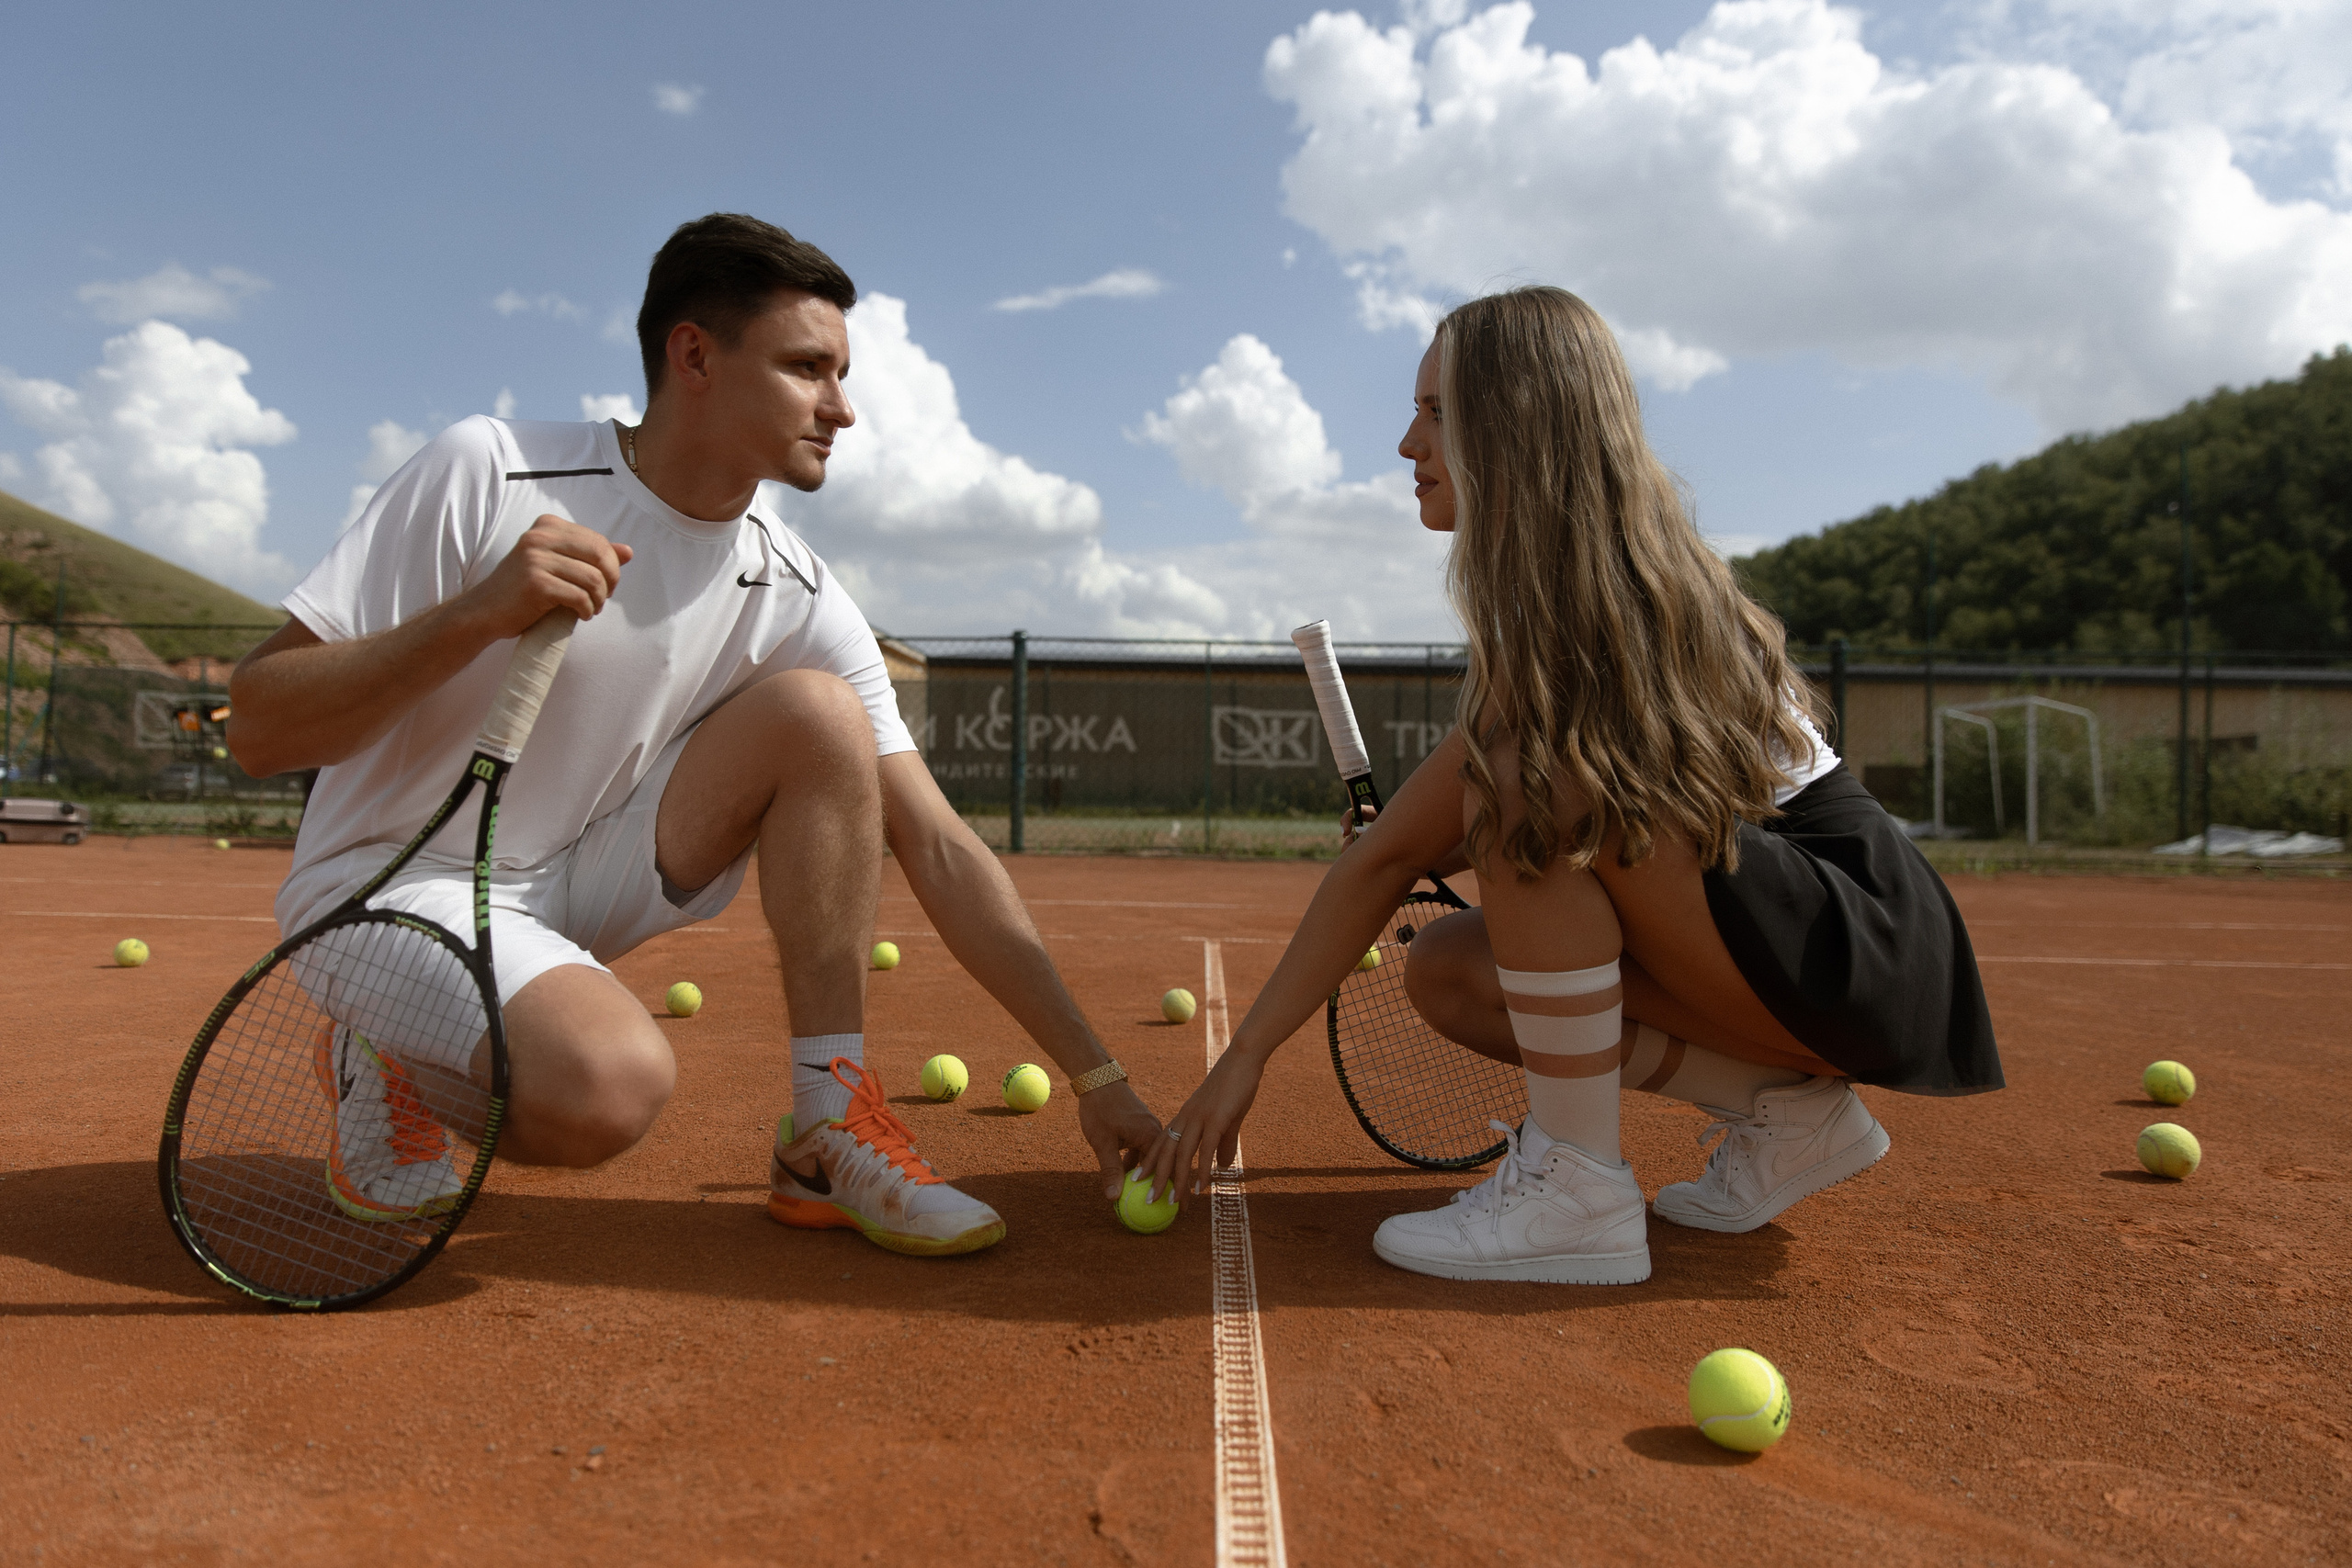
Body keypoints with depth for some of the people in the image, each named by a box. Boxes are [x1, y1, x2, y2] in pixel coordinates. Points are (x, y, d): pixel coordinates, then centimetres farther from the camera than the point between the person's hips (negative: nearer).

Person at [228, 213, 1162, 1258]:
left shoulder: (799, 600, -7)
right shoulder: (484, 474, -17)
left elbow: (938, 851, -8)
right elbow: (258, 731, -16)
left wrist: (1095, 1078, -12)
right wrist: (478, 615, -33)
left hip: (577, 884, 5)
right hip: (388, 878, -5)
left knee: (814, 709, -17)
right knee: (608, 1084, -35)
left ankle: (829, 1136, -11)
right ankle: (389, 1057, 1)